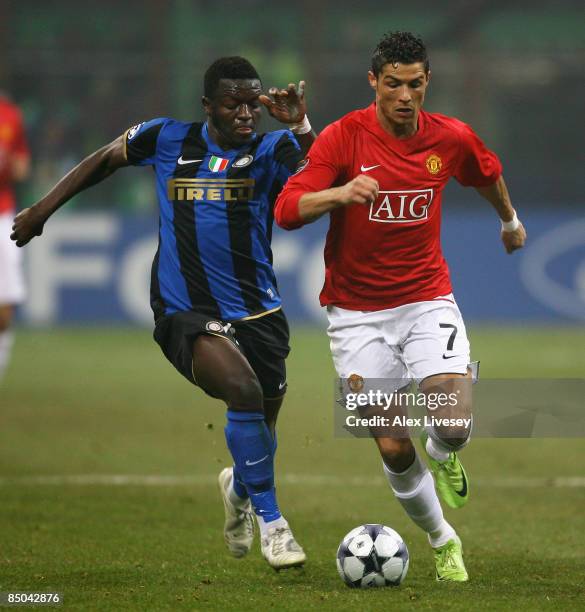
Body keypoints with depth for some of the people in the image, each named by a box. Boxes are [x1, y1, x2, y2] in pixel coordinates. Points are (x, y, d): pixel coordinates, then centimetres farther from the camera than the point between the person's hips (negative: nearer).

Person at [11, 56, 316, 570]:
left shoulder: (270, 150, -4)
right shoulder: (168, 139, -1)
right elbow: (107, 159, 16)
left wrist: (300, 126, -42)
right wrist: (43, 210, 17)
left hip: (258, 312, 3)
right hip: (186, 313, -2)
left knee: (263, 421, 16)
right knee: (244, 390, -28)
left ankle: (239, 485, 54)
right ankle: (269, 521, -13)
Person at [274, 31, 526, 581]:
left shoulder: (451, 138, -3)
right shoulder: (342, 138, -12)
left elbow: (487, 174, 21)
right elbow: (286, 210, -19)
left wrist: (510, 220, 38)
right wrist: (340, 193, -37)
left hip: (426, 299, 1)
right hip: (357, 313, -1)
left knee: (455, 425, -20)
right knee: (394, 448, -3)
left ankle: (443, 457, 18)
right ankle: (442, 541, 22)